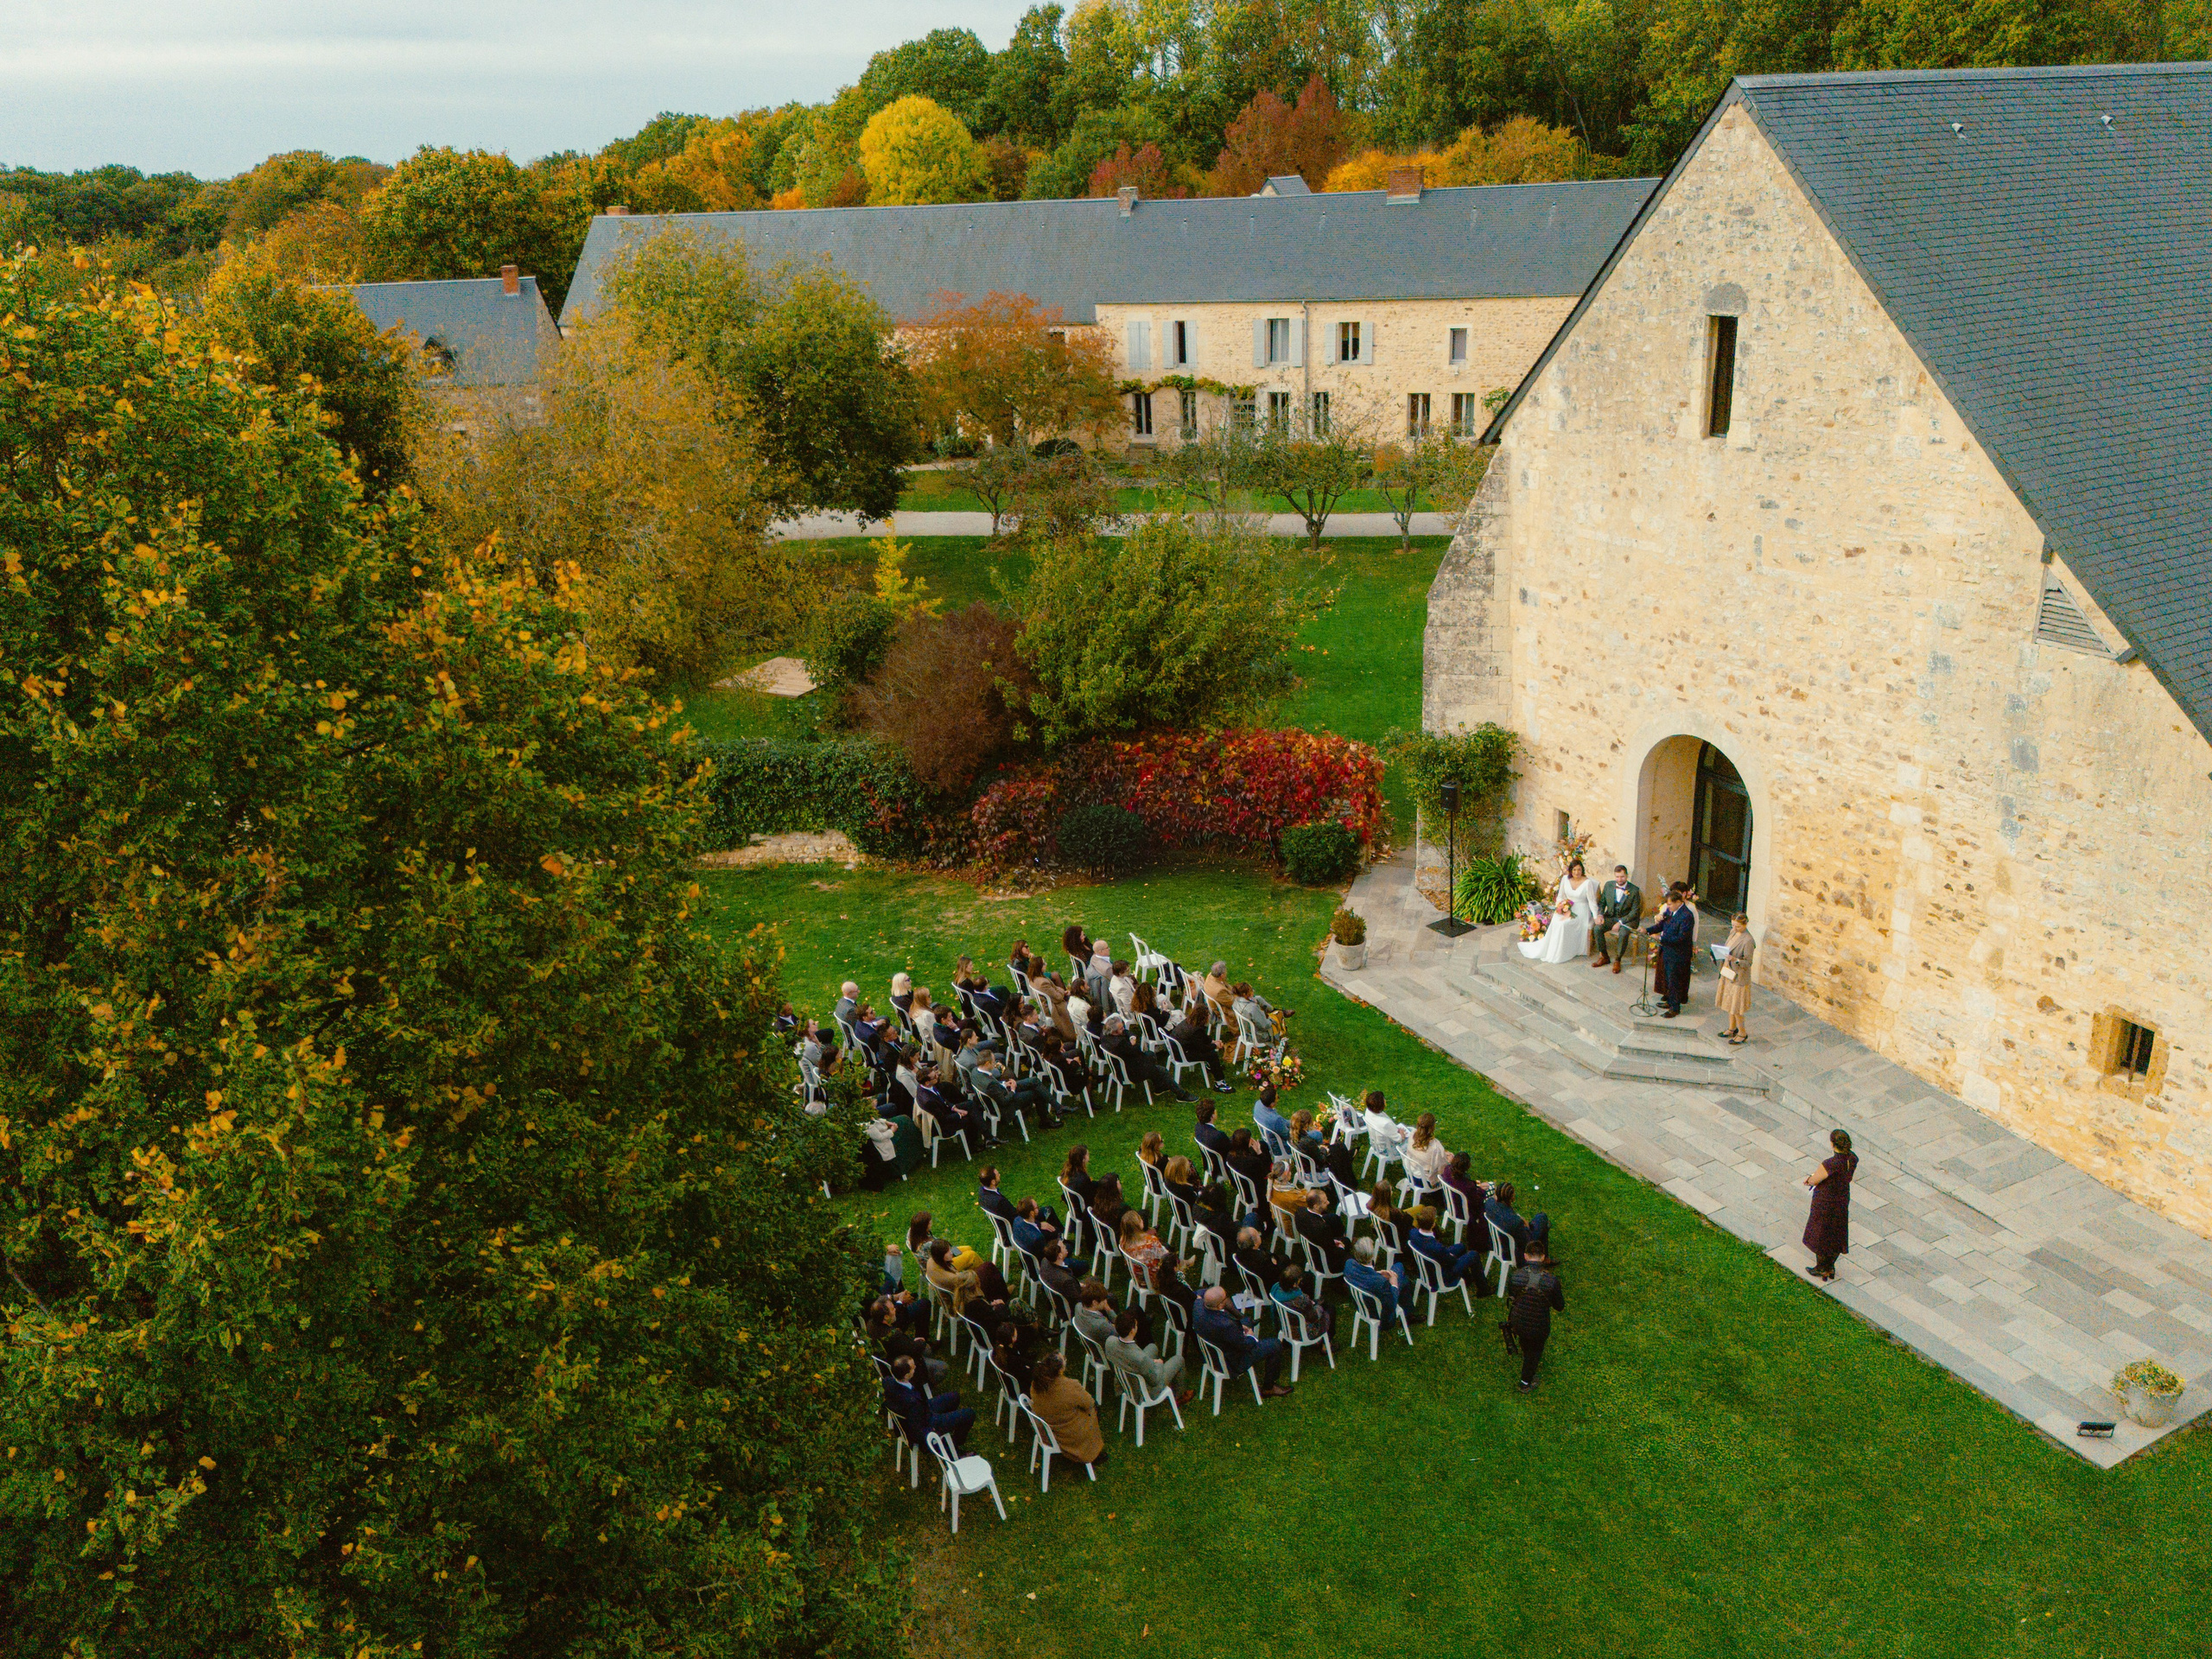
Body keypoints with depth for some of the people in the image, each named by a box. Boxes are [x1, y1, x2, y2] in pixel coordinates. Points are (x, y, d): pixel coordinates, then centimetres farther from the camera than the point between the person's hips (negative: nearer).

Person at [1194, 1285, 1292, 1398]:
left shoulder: (1199, 1304, -22)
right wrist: (1251, 1337, -1)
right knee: (1275, 1346, 3)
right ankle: (1268, 1388, 23)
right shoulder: (1225, 1325, -42)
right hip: (1233, 1362, -8)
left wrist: (1238, 1326, 4)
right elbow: (1244, 1345, -26)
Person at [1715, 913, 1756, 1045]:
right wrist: (1721, 954, 3)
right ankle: (1732, 1029, 35)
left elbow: (1748, 962, -20)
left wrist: (1736, 960, -34)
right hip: (1728, 973, 8)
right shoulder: (1733, 932, 3)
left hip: (1739, 977, -8)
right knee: (1729, 1003, 19)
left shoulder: (1748, 941, -22)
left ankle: (1742, 1034, 16)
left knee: (1736, 1007, 1)